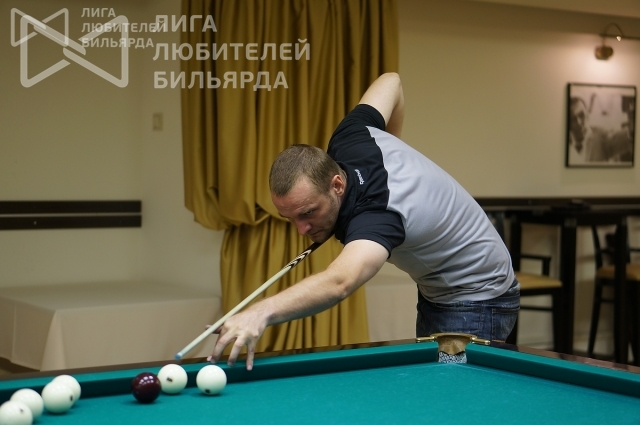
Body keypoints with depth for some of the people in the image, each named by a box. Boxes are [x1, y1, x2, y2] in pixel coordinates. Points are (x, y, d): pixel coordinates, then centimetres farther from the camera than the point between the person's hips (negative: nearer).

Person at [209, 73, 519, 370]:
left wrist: (262, 312, -77)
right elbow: (390, 81, 3)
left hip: (477, 301, -9)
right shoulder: (349, 142, -17)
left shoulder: (375, 213, -40)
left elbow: (339, 283, -63)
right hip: (435, 291, 10)